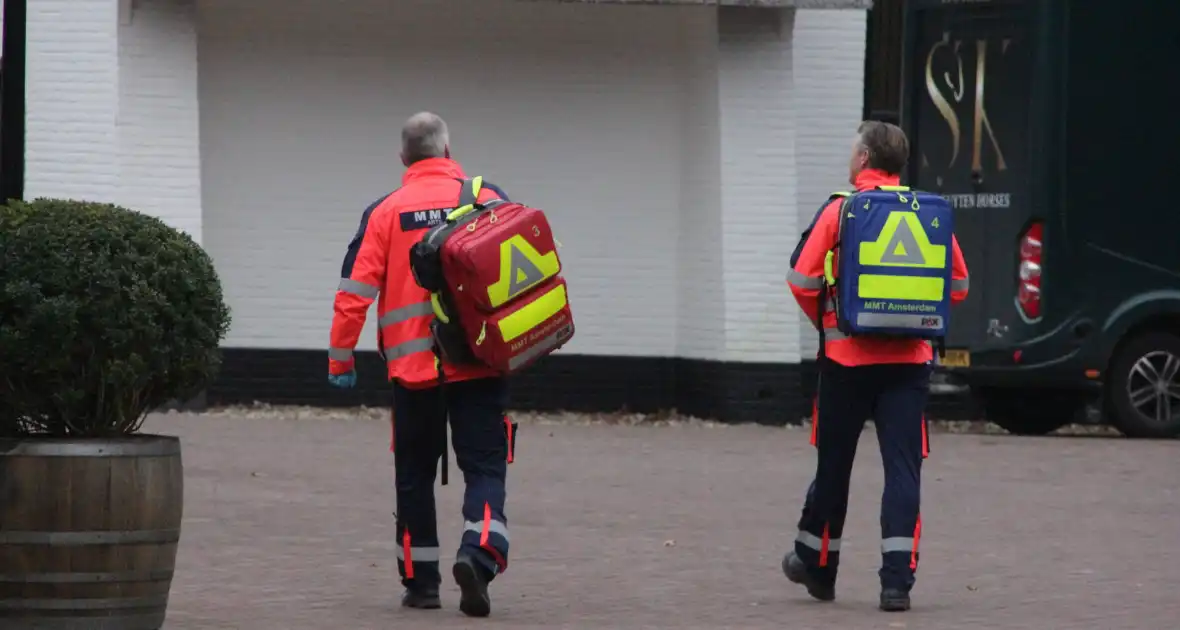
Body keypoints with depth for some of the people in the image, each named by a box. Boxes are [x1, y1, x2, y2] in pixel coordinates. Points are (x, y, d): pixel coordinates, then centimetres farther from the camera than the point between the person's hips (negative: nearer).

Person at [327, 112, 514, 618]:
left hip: (413, 367, 1)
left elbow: (355, 289, -3)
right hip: (479, 363, -1)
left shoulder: (385, 212, 0)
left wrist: (341, 357, 4)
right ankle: (479, 552, -23)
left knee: (415, 474, 13)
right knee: (484, 467, 1)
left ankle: (420, 581, 15)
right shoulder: (488, 201, 0)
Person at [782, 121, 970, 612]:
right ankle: (897, 579, -7)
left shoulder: (840, 211, -6)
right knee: (903, 467, 1)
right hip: (910, 358, 2)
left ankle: (817, 566, 27)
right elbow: (958, 285, 6)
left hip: (848, 356, -1)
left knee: (834, 463, 12)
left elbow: (803, 282, -7)